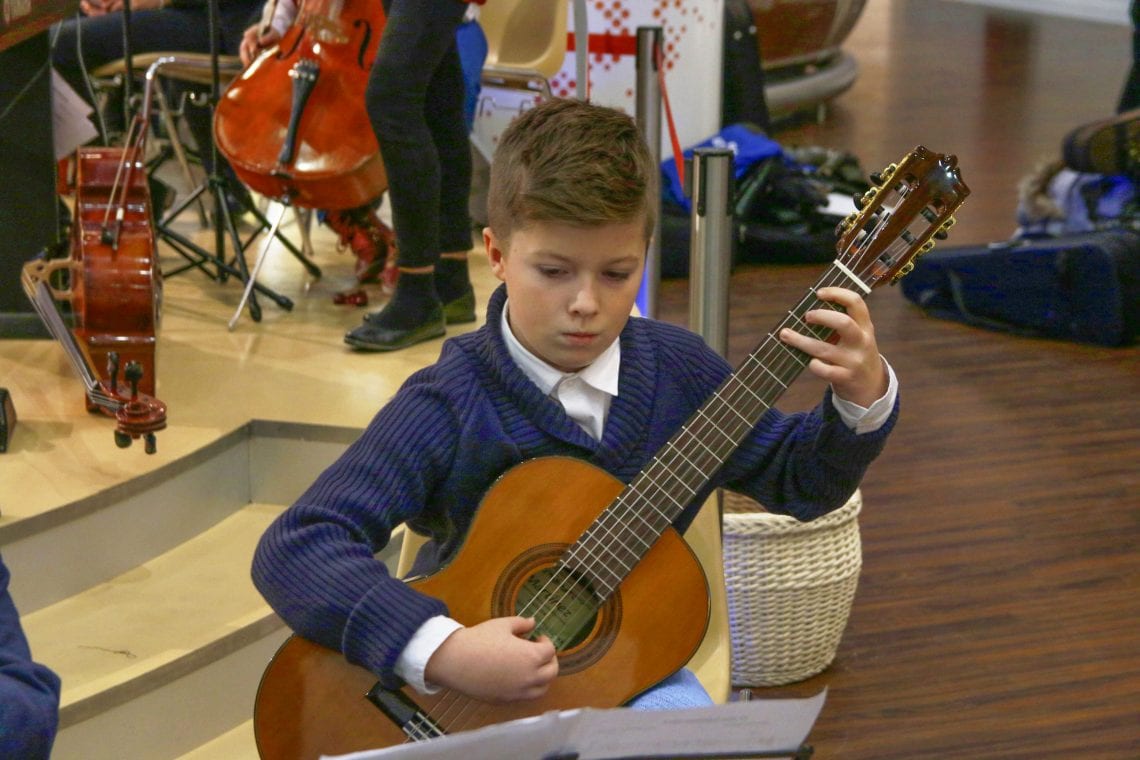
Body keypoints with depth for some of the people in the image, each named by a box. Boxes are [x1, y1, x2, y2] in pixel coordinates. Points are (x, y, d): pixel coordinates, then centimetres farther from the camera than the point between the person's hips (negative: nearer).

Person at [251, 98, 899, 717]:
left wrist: (862, 398, -8)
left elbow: (799, 479, 13)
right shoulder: (451, 406, -17)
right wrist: (443, 653, -36)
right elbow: (293, 550, -26)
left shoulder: (677, 371, -1)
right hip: (473, 701, -4)